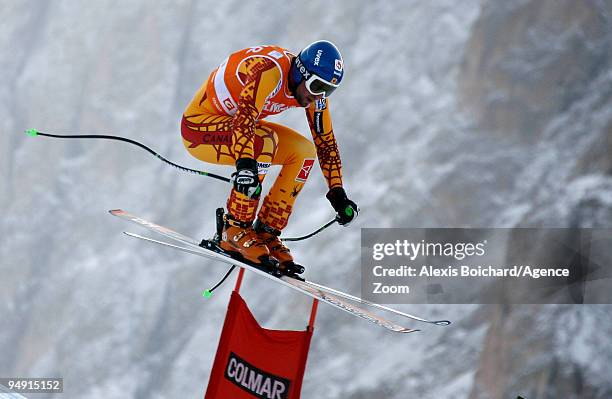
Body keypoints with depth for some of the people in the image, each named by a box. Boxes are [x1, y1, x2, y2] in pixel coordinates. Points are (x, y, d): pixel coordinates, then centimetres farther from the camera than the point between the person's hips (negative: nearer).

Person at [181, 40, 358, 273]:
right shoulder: (271, 71, -32)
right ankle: (235, 230, -24)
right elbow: (245, 116, -47)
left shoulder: (314, 86, -7)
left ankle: (267, 232, -2)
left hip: (232, 122, 9)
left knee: (303, 151, -5)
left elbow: (325, 141, 2)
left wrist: (338, 194, -2)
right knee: (264, 141, -33)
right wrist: (245, 164, -62)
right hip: (199, 127, -9)